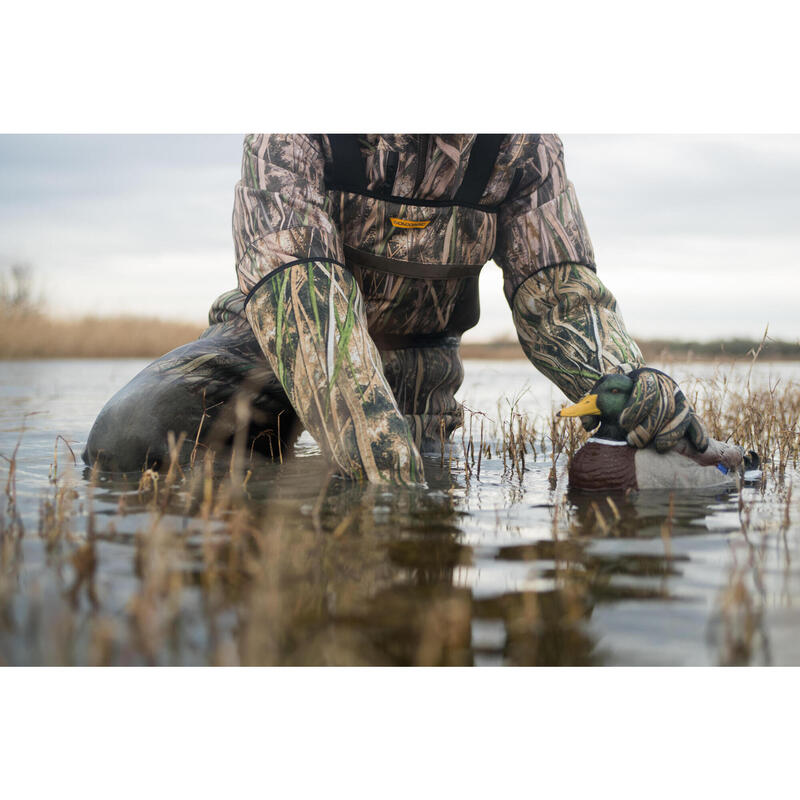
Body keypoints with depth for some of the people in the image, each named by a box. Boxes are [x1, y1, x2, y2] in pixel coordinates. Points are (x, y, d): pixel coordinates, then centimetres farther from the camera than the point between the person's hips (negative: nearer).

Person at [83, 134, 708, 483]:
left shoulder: (522, 140, -15)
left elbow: (556, 289, -13)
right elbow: (292, 282, -38)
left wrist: (634, 386, -36)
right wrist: (381, 454, -51)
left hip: (416, 354, 2)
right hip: (280, 335, -1)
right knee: (125, 442, -21)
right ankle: (257, 451, 11)